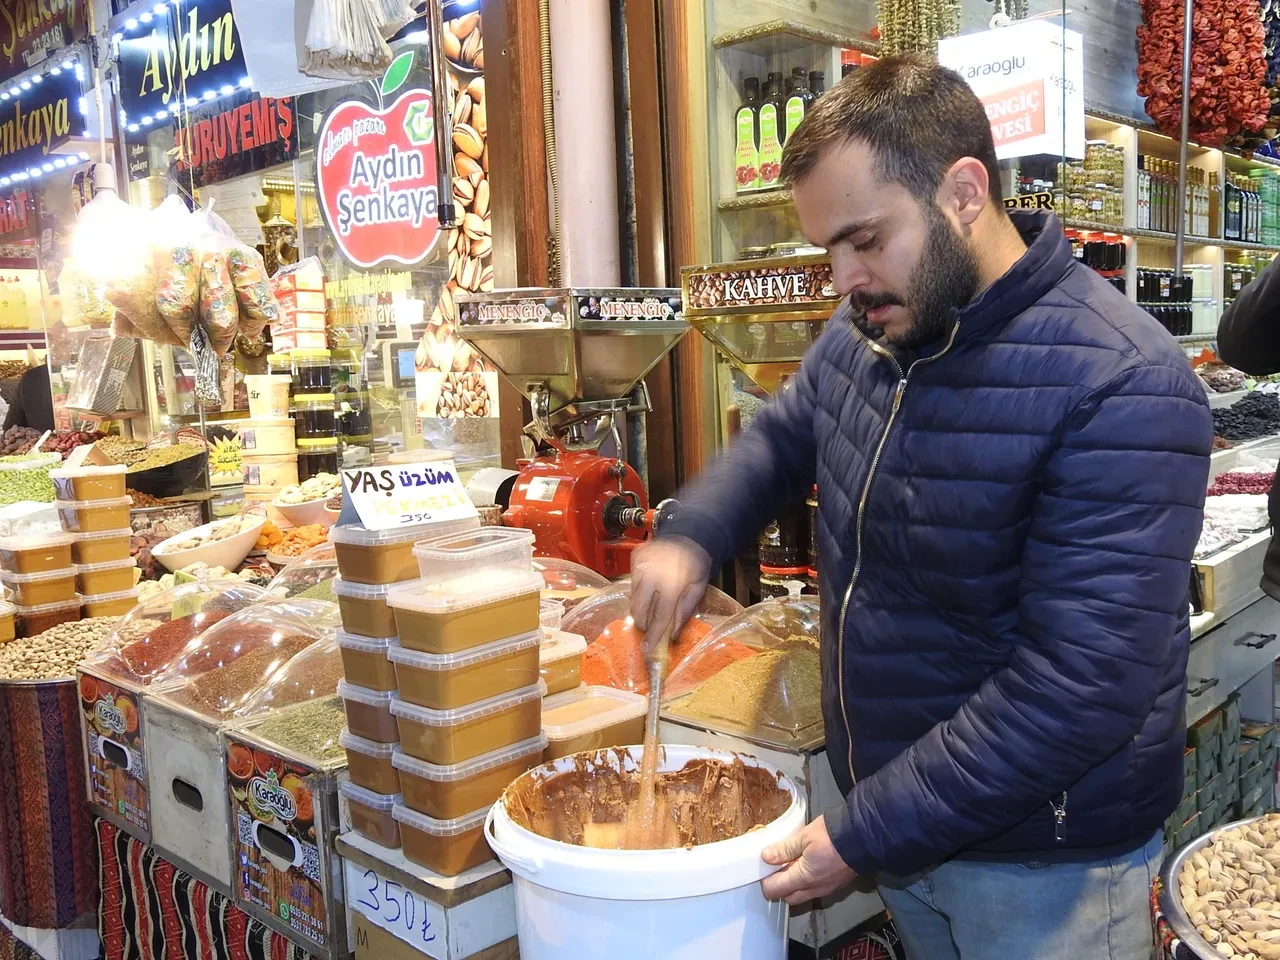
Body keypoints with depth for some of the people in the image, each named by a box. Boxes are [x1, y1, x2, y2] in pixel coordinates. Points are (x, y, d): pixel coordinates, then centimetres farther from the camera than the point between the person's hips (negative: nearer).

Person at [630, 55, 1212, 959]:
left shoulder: (1121, 389, -25)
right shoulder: (862, 334, -3)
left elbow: (1080, 688, -27)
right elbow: (780, 439, 15)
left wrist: (865, 836, -23)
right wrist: (689, 538, -4)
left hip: (1043, 863, -5)